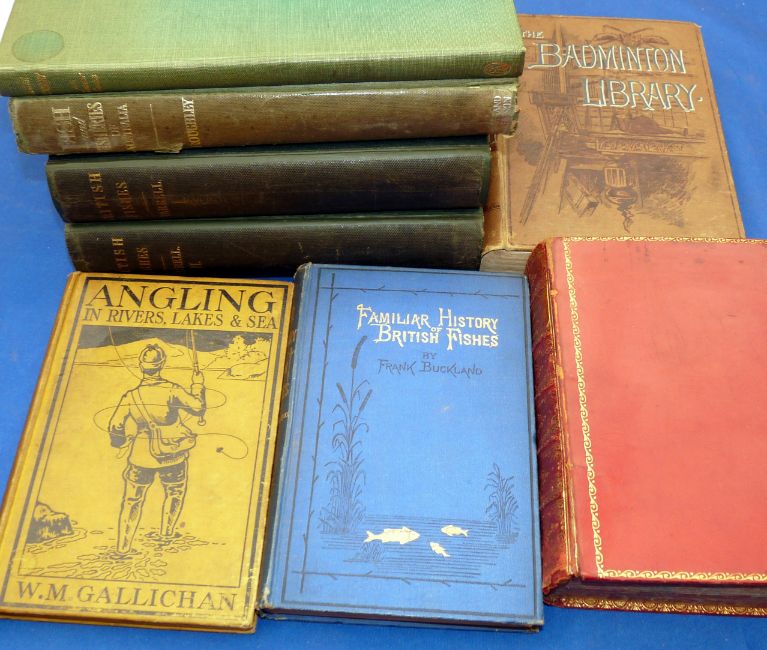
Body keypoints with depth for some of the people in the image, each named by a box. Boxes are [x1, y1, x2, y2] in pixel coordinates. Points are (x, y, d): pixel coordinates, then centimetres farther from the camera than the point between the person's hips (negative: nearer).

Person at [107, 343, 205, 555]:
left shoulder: (130, 397, -11)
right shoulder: (171, 390, -19)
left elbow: (115, 428, -4)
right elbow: (198, 408, -10)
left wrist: (122, 442, 17)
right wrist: (198, 385, 6)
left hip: (141, 458, 1)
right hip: (172, 457, -1)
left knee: (132, 501, 17)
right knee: (175, 492, 25)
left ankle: (123, 546, 19)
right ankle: (166, 534, 33)